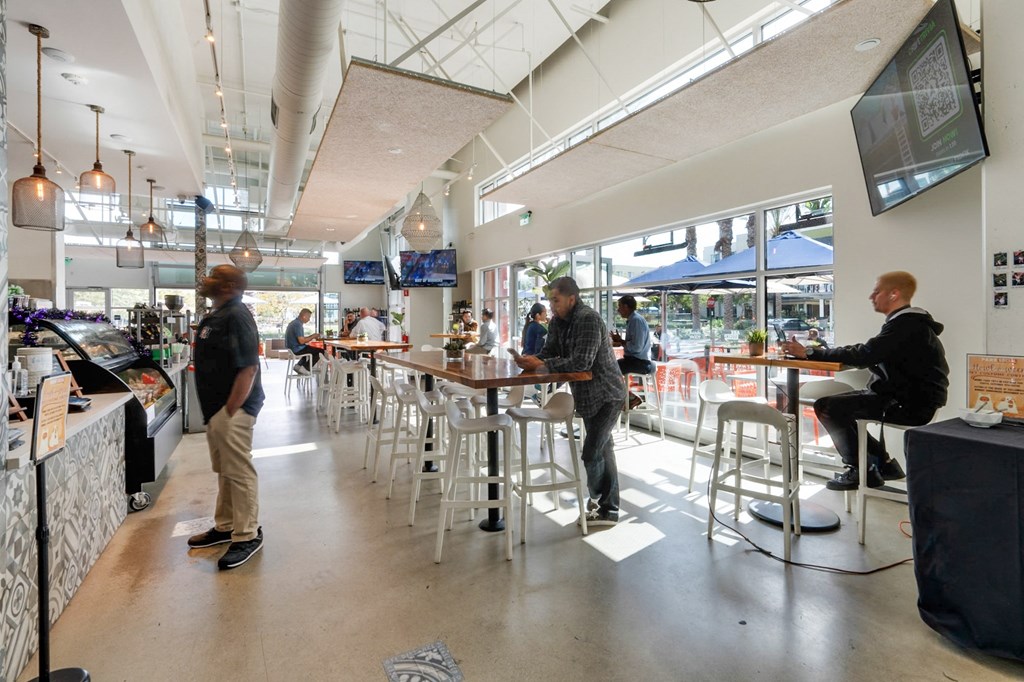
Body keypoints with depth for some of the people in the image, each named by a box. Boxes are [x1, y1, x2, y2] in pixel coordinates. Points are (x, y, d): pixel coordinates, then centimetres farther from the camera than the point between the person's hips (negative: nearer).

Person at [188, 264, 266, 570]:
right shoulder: (215, 315, 15)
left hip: (232, 408, -10)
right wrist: (216, 413, 17)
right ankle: (225, 527, 34)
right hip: (216, 407, 10)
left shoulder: (236, 316, -16)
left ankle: (247, 535, 11)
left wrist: (229, 412, -23)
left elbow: (248, 368, -23)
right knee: (225, 470, 20)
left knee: (239, 471, -2)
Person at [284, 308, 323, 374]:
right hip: (297, 349, -10)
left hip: (292, 348, 10)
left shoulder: (294, 322, 12)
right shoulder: (298, 324, -20)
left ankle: (299, 365, 18)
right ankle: (305, 368, -3)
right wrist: (313, 337, -12)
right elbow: (301, 341, -25)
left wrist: (311, 336, 11)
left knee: (310, 348, 31)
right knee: (320, 351, -7)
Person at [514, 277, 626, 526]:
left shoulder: (588, 319, -23)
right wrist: (530, 360, -18)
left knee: (592, 453, -8)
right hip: (587, 396, 9)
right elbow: (548, 352, 3)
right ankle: (607, 508, 32)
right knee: (602, 450, 18)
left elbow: (581, 362, -32)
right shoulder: (557, 322, 3)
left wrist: (541, 364, -31)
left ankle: (604, 507, 16)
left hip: (606, 396, -9)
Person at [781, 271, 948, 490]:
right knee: (837, 402, 14)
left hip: (911, 406, -10)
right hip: (911, 398, 10)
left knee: (826, 406, -16)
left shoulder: (906, 325, -19)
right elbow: (868, 353, 12)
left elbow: (863, 355, -27)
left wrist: (809, 353, -23)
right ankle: (883, 463, 17)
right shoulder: (909, 322, 14)